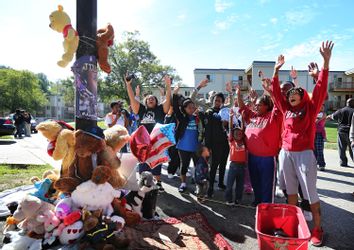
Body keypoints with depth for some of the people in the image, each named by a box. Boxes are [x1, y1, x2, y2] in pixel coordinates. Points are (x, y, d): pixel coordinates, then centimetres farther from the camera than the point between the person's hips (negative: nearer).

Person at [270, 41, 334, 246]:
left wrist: (326, 62, -18)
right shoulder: (286, 109, 9)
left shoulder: (310, 108, -1)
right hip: (286, 153, 4)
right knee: (291, 190, 14)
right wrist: (276, 70, 6)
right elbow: (276, 93, 10)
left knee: (311, 193, 2)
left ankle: (317, 229, 14)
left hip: (304, 154, -4)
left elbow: (321, 88, -10)